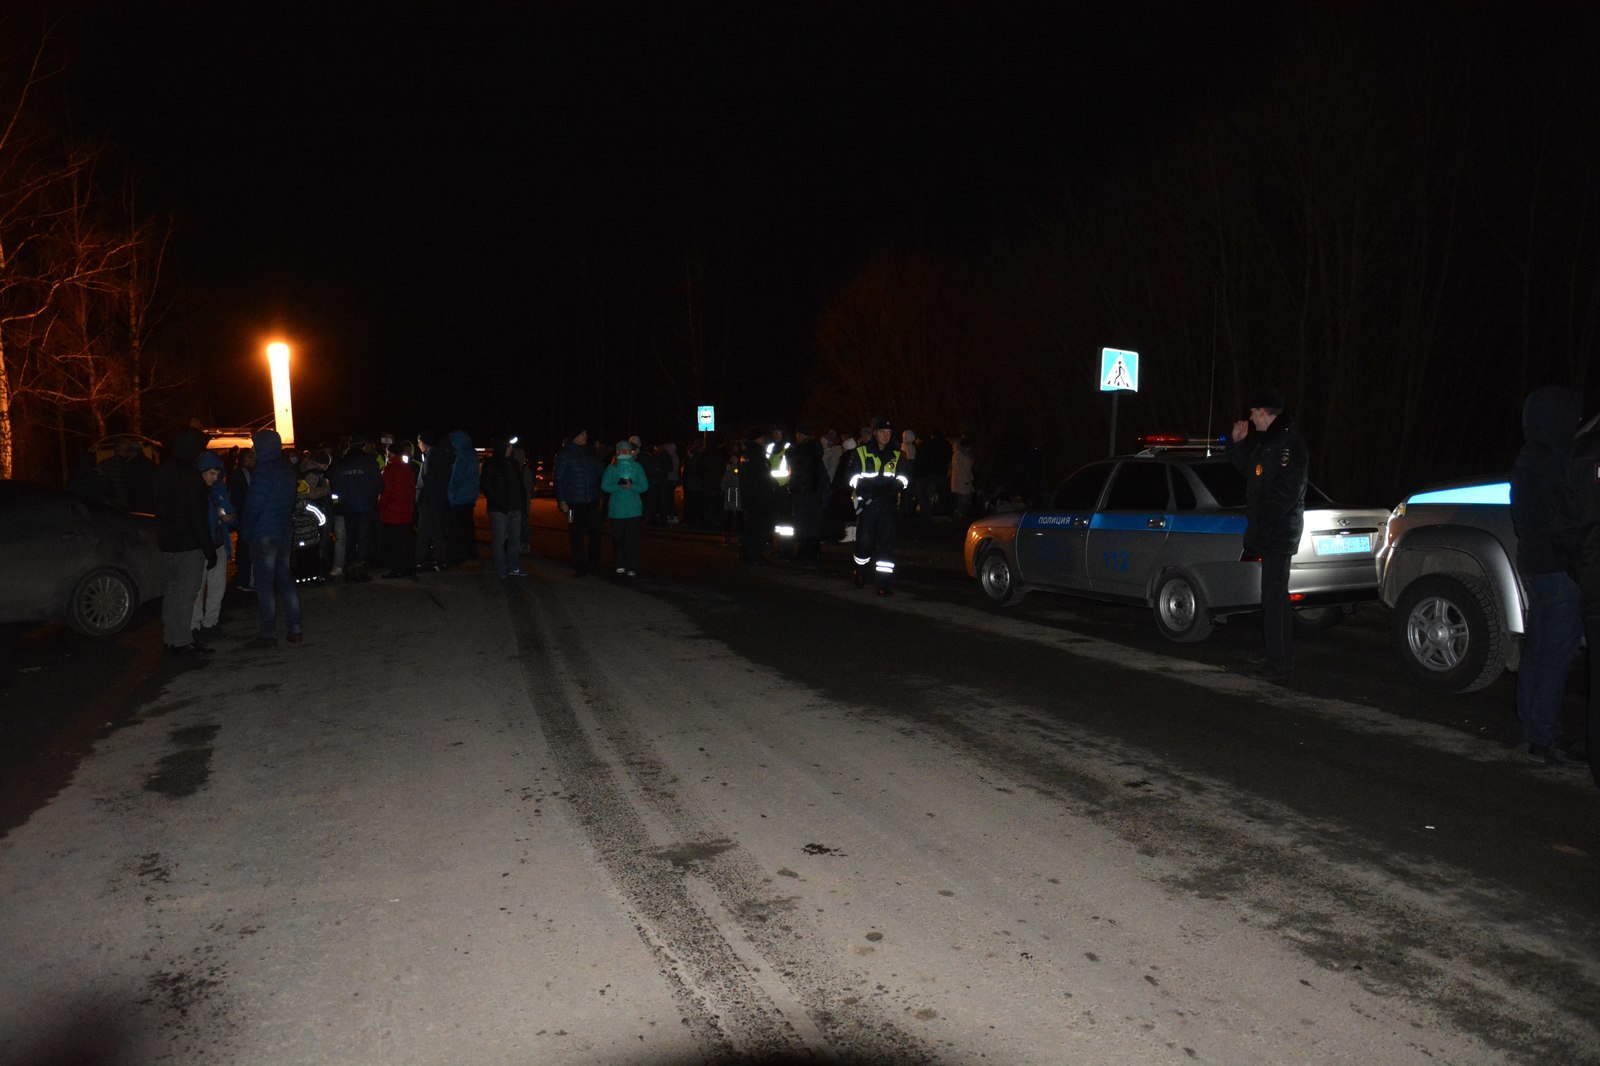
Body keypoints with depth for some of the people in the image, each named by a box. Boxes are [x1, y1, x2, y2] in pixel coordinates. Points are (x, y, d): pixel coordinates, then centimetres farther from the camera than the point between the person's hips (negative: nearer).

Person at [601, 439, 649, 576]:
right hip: (616, 509, 0)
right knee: (617, 538, -1)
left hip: (634, 509, 0)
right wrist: (619, 487, -16)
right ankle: (620, 564, 7)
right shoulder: (611, 468, 5)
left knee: (632, 539, 0)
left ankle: (632, 567, 5)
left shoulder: (637, 467, 6)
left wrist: (632, 486, -14)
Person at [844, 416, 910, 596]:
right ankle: (860, 574, 27)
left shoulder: (897, 455, 15)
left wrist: (898, 484, -6)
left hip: (888, 504, 2)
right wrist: (865, 486, -12)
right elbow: (851, 476, 2)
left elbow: (904, 479, 15)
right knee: (864, 541, 0)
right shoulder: (860, 452, 7)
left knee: (887, 542, -7)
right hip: (866, 503, -1)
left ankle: (884, 583, -7)